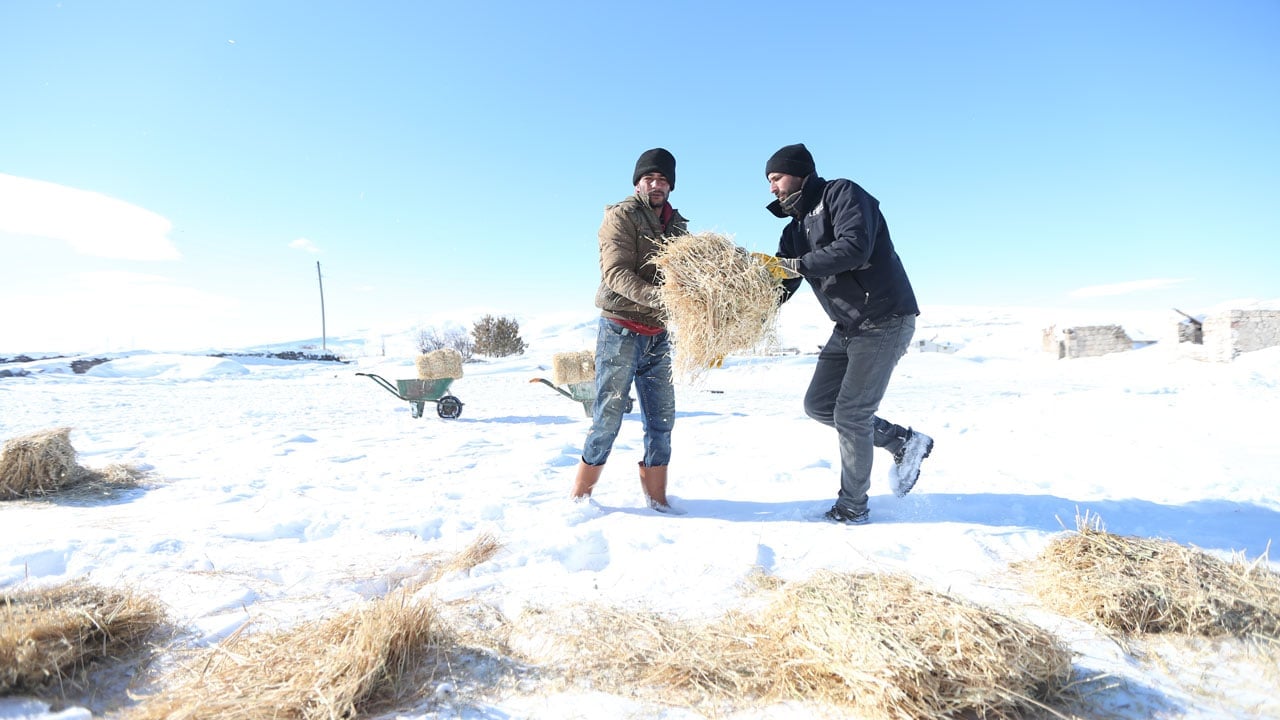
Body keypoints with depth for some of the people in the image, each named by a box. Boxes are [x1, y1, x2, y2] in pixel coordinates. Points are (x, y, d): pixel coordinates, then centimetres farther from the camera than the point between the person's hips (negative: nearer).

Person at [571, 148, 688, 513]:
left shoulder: (677, 225, 15)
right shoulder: (621, 216, -5)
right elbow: (616, 272, -18)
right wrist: (657, 297, -32)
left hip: (658, 336, 6)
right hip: (621, 331, -6)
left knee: (661, 421, 7)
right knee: (608, 419, -5)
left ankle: (657, 502, 18)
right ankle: (579, 498, 9)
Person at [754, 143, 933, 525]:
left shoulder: (841, 194, -11)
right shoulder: (795, 229, 11)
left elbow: (854, 247, -30)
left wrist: (792, 266, -27)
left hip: (885, 320, -9)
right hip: (848, 328, 9)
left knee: (850, 413, -6)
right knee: (818, 404, 8)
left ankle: (853, 507, 12)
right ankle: (904, 441, 23)